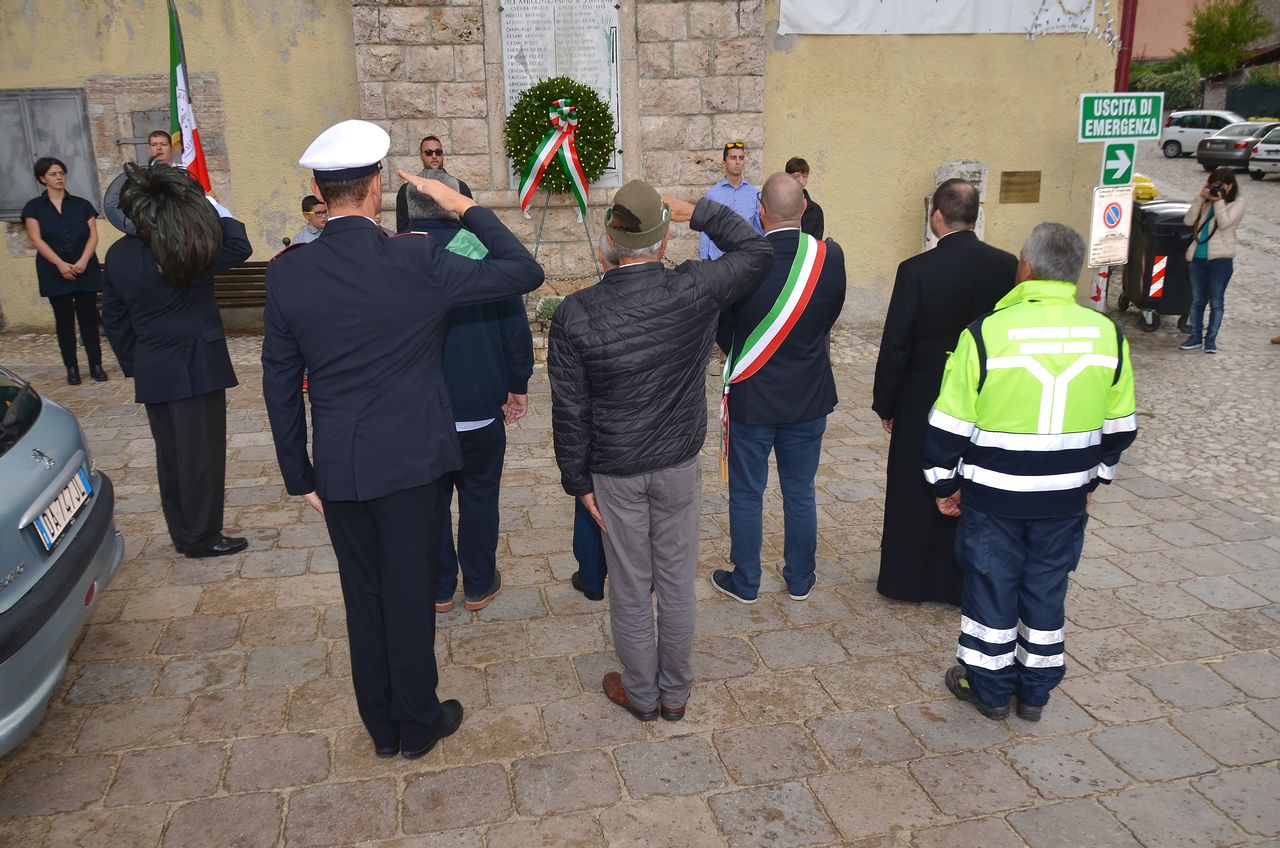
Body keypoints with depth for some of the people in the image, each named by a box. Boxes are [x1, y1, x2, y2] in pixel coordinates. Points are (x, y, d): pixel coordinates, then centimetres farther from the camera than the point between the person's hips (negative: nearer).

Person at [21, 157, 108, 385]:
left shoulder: (82, 204, 9)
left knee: (89, 318, 1)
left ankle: (96, 365, 6)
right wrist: (60, 264, -16)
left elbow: (93, 235, 3)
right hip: (55, 274, -1)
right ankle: (72, 368, 8)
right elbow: (36, 240, -4)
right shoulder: (34, 207, 4)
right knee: (64, 320, 3)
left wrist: (83, 261, -13)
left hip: (86, 271, 1)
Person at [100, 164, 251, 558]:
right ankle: (201, 537, 10)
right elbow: (240, 246, -8)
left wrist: (133, 364, 18)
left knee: (170, 453, 16)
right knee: (201, 454, 3)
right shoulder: (186, 253, -19)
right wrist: (214, 209, 1)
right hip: (196, 369, -7)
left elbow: (113, 319, 10)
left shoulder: (117, 256, 4)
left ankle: (181, 532, 27)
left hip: (151, 373, 7)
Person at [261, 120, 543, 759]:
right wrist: (467, 208, 0)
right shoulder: (418, 261, -15)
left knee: (363, 596, 18)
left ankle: (381, 726, 34)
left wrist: (300, 477, 10)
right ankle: (418, 725, 29)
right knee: (410, 595, 11)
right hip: (410, 461, -3)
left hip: (338, 467, 3)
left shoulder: (287, 273, -6)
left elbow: (280, 386, 0)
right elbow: (524, 273, -7)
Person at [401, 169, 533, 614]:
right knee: (479, 494, 13)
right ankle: (479, 585, 24)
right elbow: (515, 327, -6)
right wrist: (518, 384, 6)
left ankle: (439, 588, 27)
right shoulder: (481, 250, -9)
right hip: (478, 405, -1)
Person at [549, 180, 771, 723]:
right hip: (679, 465, 1)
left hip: (615, 473, -1)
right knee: (677, 582, 16)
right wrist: (695, 211, 6)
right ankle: (675, 693, 33)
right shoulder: (694, 292, -16)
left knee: (630, 589, 14)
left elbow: (570, 411, -11)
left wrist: (579, 479, 1)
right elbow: (754, 251, 3)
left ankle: (641, 694, 33)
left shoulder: (575, 315, -16)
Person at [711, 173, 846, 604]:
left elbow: (722, 330, -6)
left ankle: (745, 582, 26)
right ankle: (800, 579, 31)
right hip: (810, 396, 3)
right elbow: (831, 315, 3)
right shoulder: (831, 257, -11)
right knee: (800, 493, 17)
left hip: (752, 397, -3)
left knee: (746, 495, 13)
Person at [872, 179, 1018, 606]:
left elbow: (895, 346, -13)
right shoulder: (1007, 266, -6)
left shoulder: (916, 270, -16)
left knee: (915, 492, 12)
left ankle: (908, 580, 25)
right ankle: (964, 582, 29)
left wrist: (885, 404, -2)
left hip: (924, 400, -3)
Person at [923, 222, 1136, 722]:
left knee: (991, 586, 12)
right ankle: (1035, 690, 31)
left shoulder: (985, 333, -16)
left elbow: (949, 425, -12)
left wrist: (945, 483, 2)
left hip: (994, 495, -3)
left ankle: (990, 688, 27)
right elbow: (1120, 426, 6)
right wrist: (1092, 477, 20)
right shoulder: (1107, 334, -4)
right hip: (1065, 497, 4)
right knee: (1046, 588, 17)